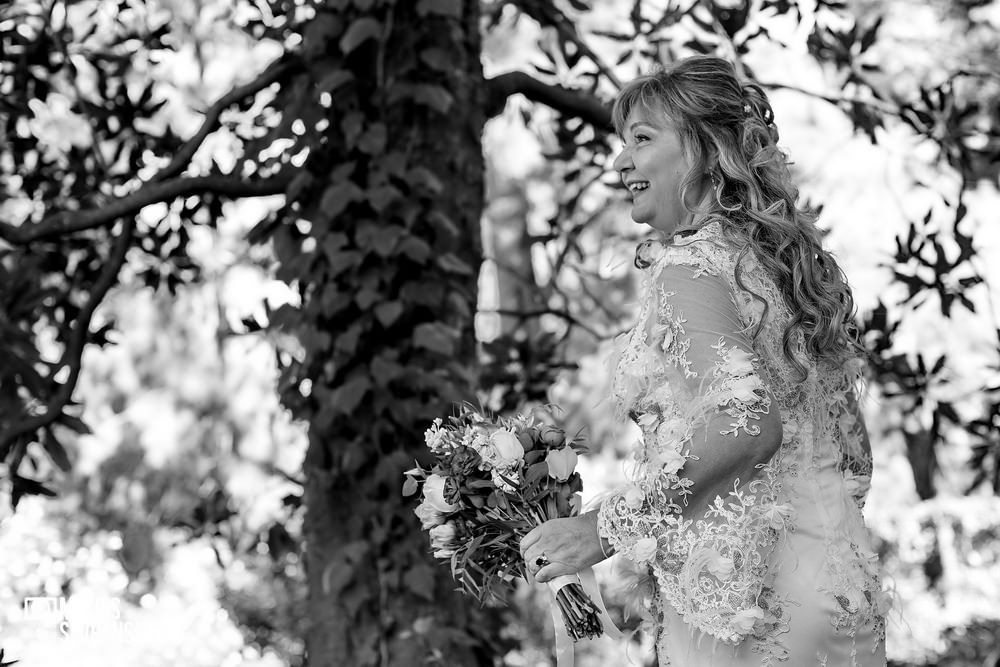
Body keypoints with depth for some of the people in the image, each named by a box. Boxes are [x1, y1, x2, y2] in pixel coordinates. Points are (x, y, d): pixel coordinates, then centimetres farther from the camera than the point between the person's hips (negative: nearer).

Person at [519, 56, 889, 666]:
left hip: (748, 594, -8)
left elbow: (747, 422, -25)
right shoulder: (790, 261, 15)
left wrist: (604, 526, -20)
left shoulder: (690, 264, -10)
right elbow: (854, 457, 17)